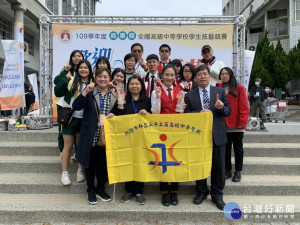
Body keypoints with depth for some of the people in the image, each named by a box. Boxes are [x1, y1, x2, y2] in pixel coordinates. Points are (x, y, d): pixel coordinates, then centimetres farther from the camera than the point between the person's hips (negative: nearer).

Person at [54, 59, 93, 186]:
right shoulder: (71, 81, -1)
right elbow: (57, 93, -7)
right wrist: (64, 79, -16)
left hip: (84, 119, 2)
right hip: (70, 117, -1)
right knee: (68, 145, 5)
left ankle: (80, 171, 27)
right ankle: (64, 173, 16)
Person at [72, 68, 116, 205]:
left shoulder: (114, 95, 7)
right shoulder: (89, 93, -1)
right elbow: (76, 106, -14)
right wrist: (85, 92, -24)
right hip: (91, 136, -2)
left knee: (103, 163, 12)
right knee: (90, 163, 9)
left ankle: (101, 189, 30)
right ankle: (91, 190, 26)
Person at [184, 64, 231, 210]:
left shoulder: (220, 92, 5)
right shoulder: (189, 96, 4)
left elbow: (228, 112, 5)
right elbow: (186, 114, -2)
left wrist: (222, 108, -16)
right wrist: (199, 113, -18)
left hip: (217, 134, 0)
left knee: (218, 166, 7)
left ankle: (217, 195, 23)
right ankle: (201, 192, 30)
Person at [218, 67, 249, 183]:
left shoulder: (239, 88, -2)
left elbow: (244, 107, -6)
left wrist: (242, 122, -11)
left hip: (236, 125, -3)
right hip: (223, 125, 3)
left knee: (238, 148, 7)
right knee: (225, 148, 11)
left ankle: (238, 172, 18)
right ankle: (227, 171, 23)